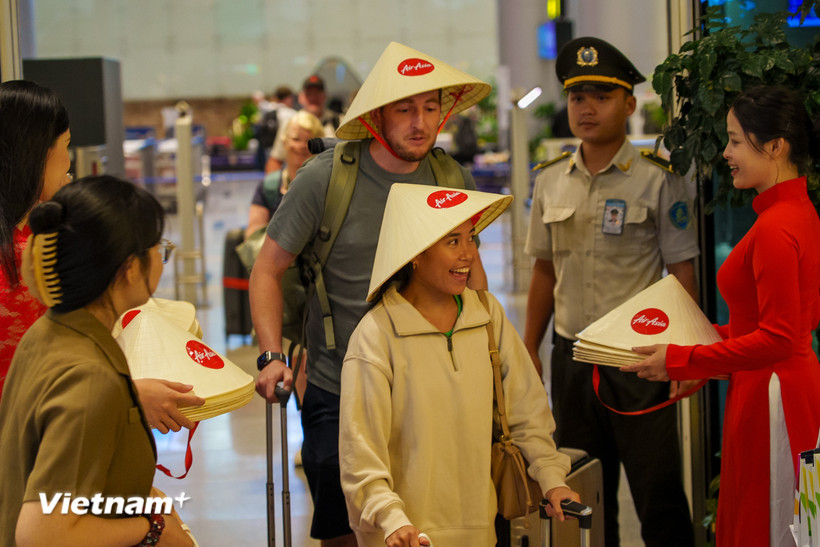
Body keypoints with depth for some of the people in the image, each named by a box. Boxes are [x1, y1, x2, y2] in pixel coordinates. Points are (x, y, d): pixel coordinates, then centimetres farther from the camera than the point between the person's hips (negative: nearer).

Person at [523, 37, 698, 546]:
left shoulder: (658, 180, -6)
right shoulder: (551, 182, 8)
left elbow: (682, 273, -5)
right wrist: (529, 348, 14)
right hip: (572, 355, 5)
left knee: (659, 495, 0)